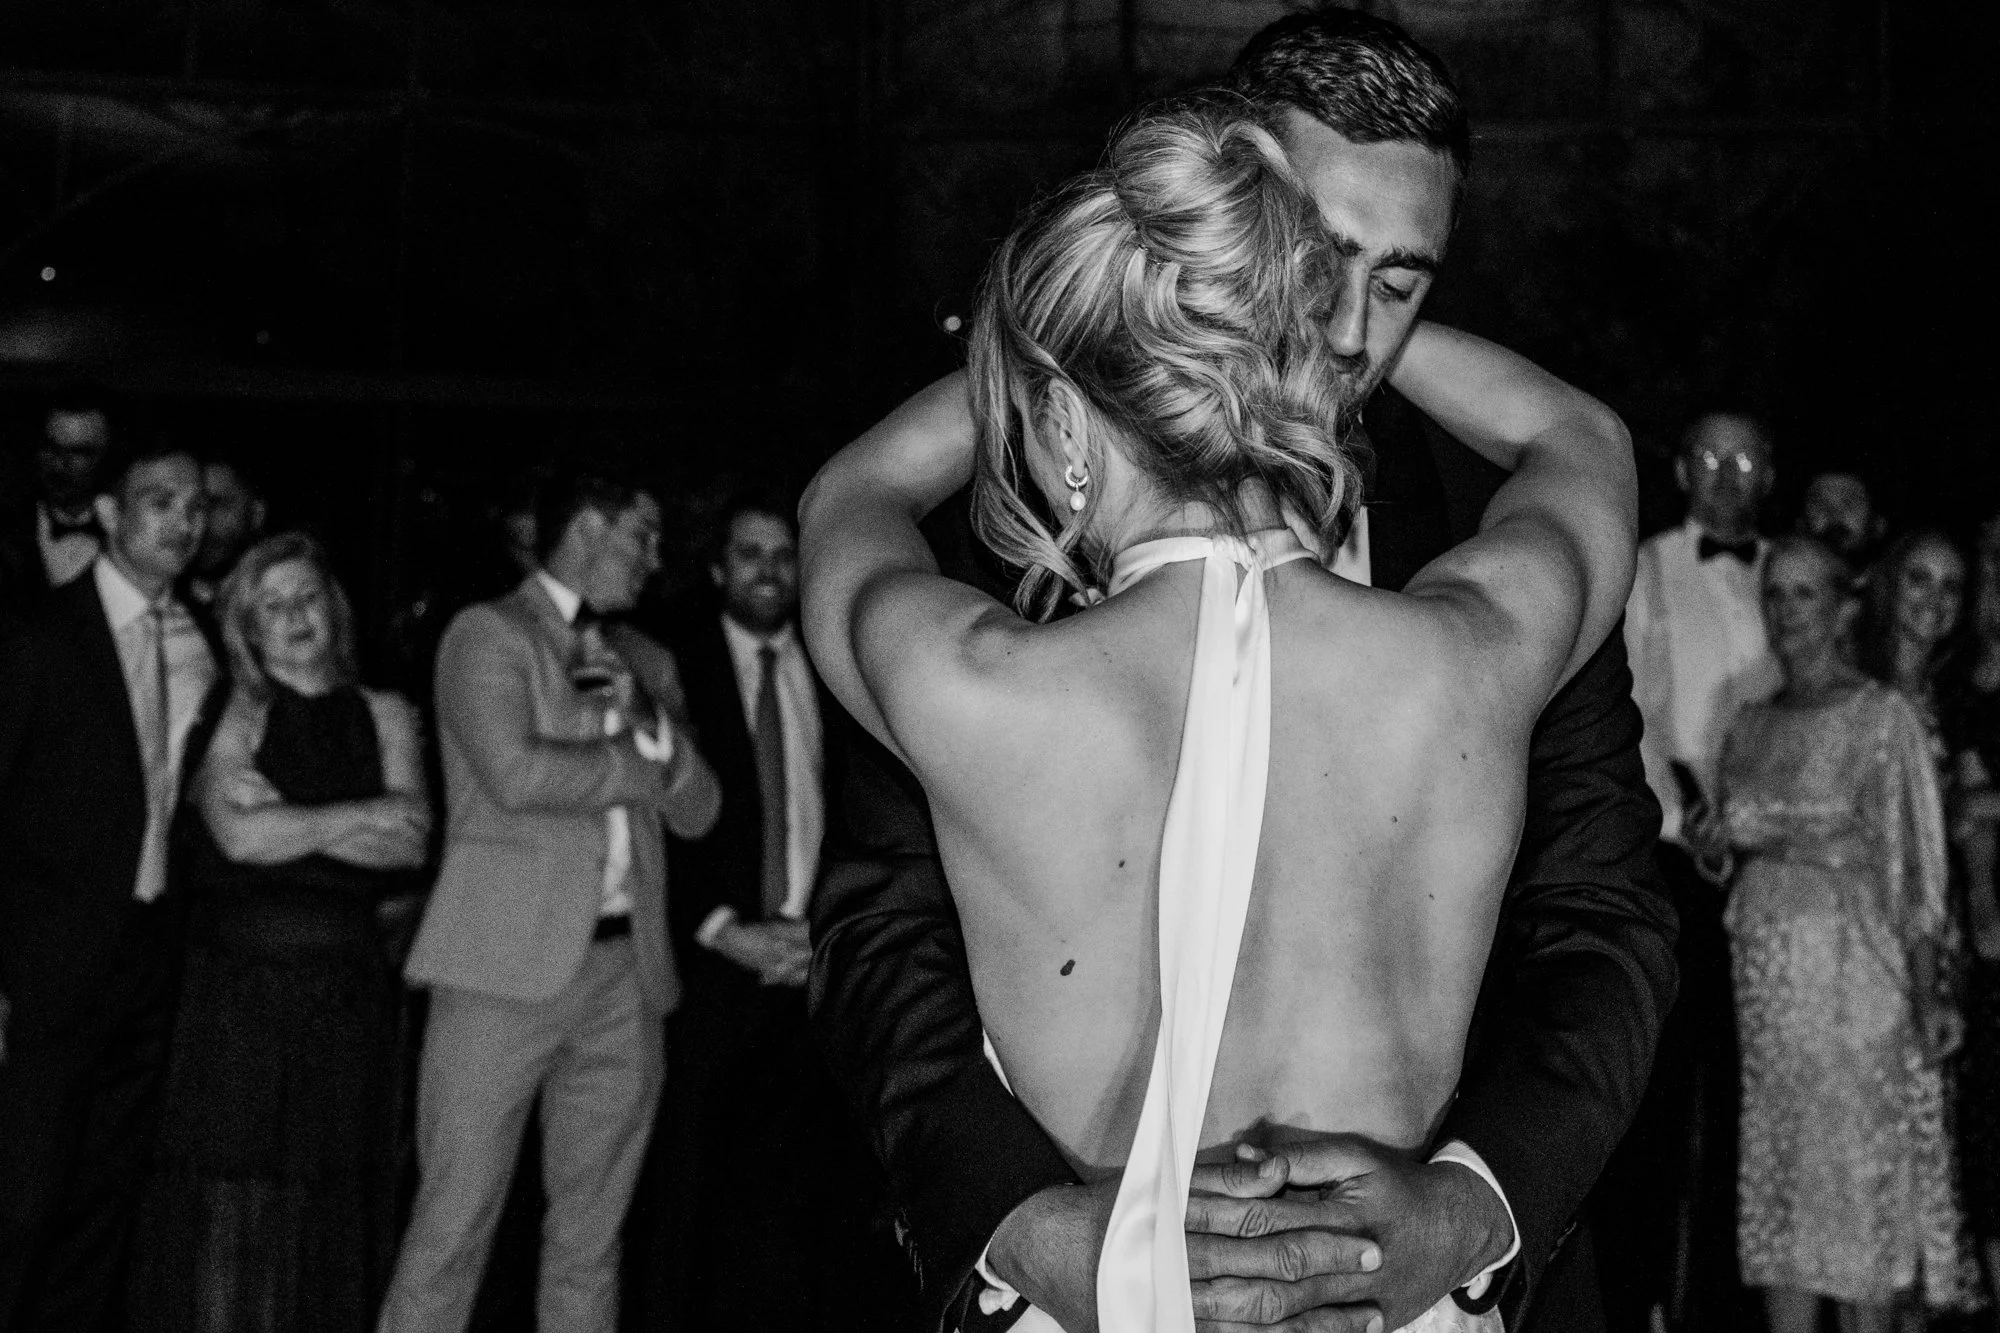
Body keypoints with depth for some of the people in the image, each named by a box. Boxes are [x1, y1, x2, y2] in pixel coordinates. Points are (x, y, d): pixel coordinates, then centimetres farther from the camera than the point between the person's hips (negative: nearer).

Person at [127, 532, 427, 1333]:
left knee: (334, 1199, 3)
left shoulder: (385, 716, 11)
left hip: (349, 991, 2)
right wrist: (359, 817, -6)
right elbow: (239, 836, -11)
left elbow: (410, 846, -2)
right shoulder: (235, 715, 5)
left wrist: (285, 819, -8)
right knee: (231, 1198, -3)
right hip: (241, 989, -2)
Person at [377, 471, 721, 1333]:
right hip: (510, 966, -6)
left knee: (591, 1238, 8)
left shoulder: (646, 661, 20)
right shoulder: (488, 632, 1)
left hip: (627, 972, 6)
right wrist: (642, 761, -1)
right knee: (453, 1228, -5)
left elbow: (698, 812, 14)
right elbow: (515, 773, -15)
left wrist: (646, 718, -4)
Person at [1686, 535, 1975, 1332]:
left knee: (1866, 1166, -3)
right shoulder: (1752, 725, 12)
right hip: (1768, 966, 5)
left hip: (1858, 966, -5)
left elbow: (1917, 861, -7)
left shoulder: (1883, 715, -2)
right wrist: (1712, 845, -6)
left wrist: (1928, 991, -15)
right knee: (1780, 1175, 5)